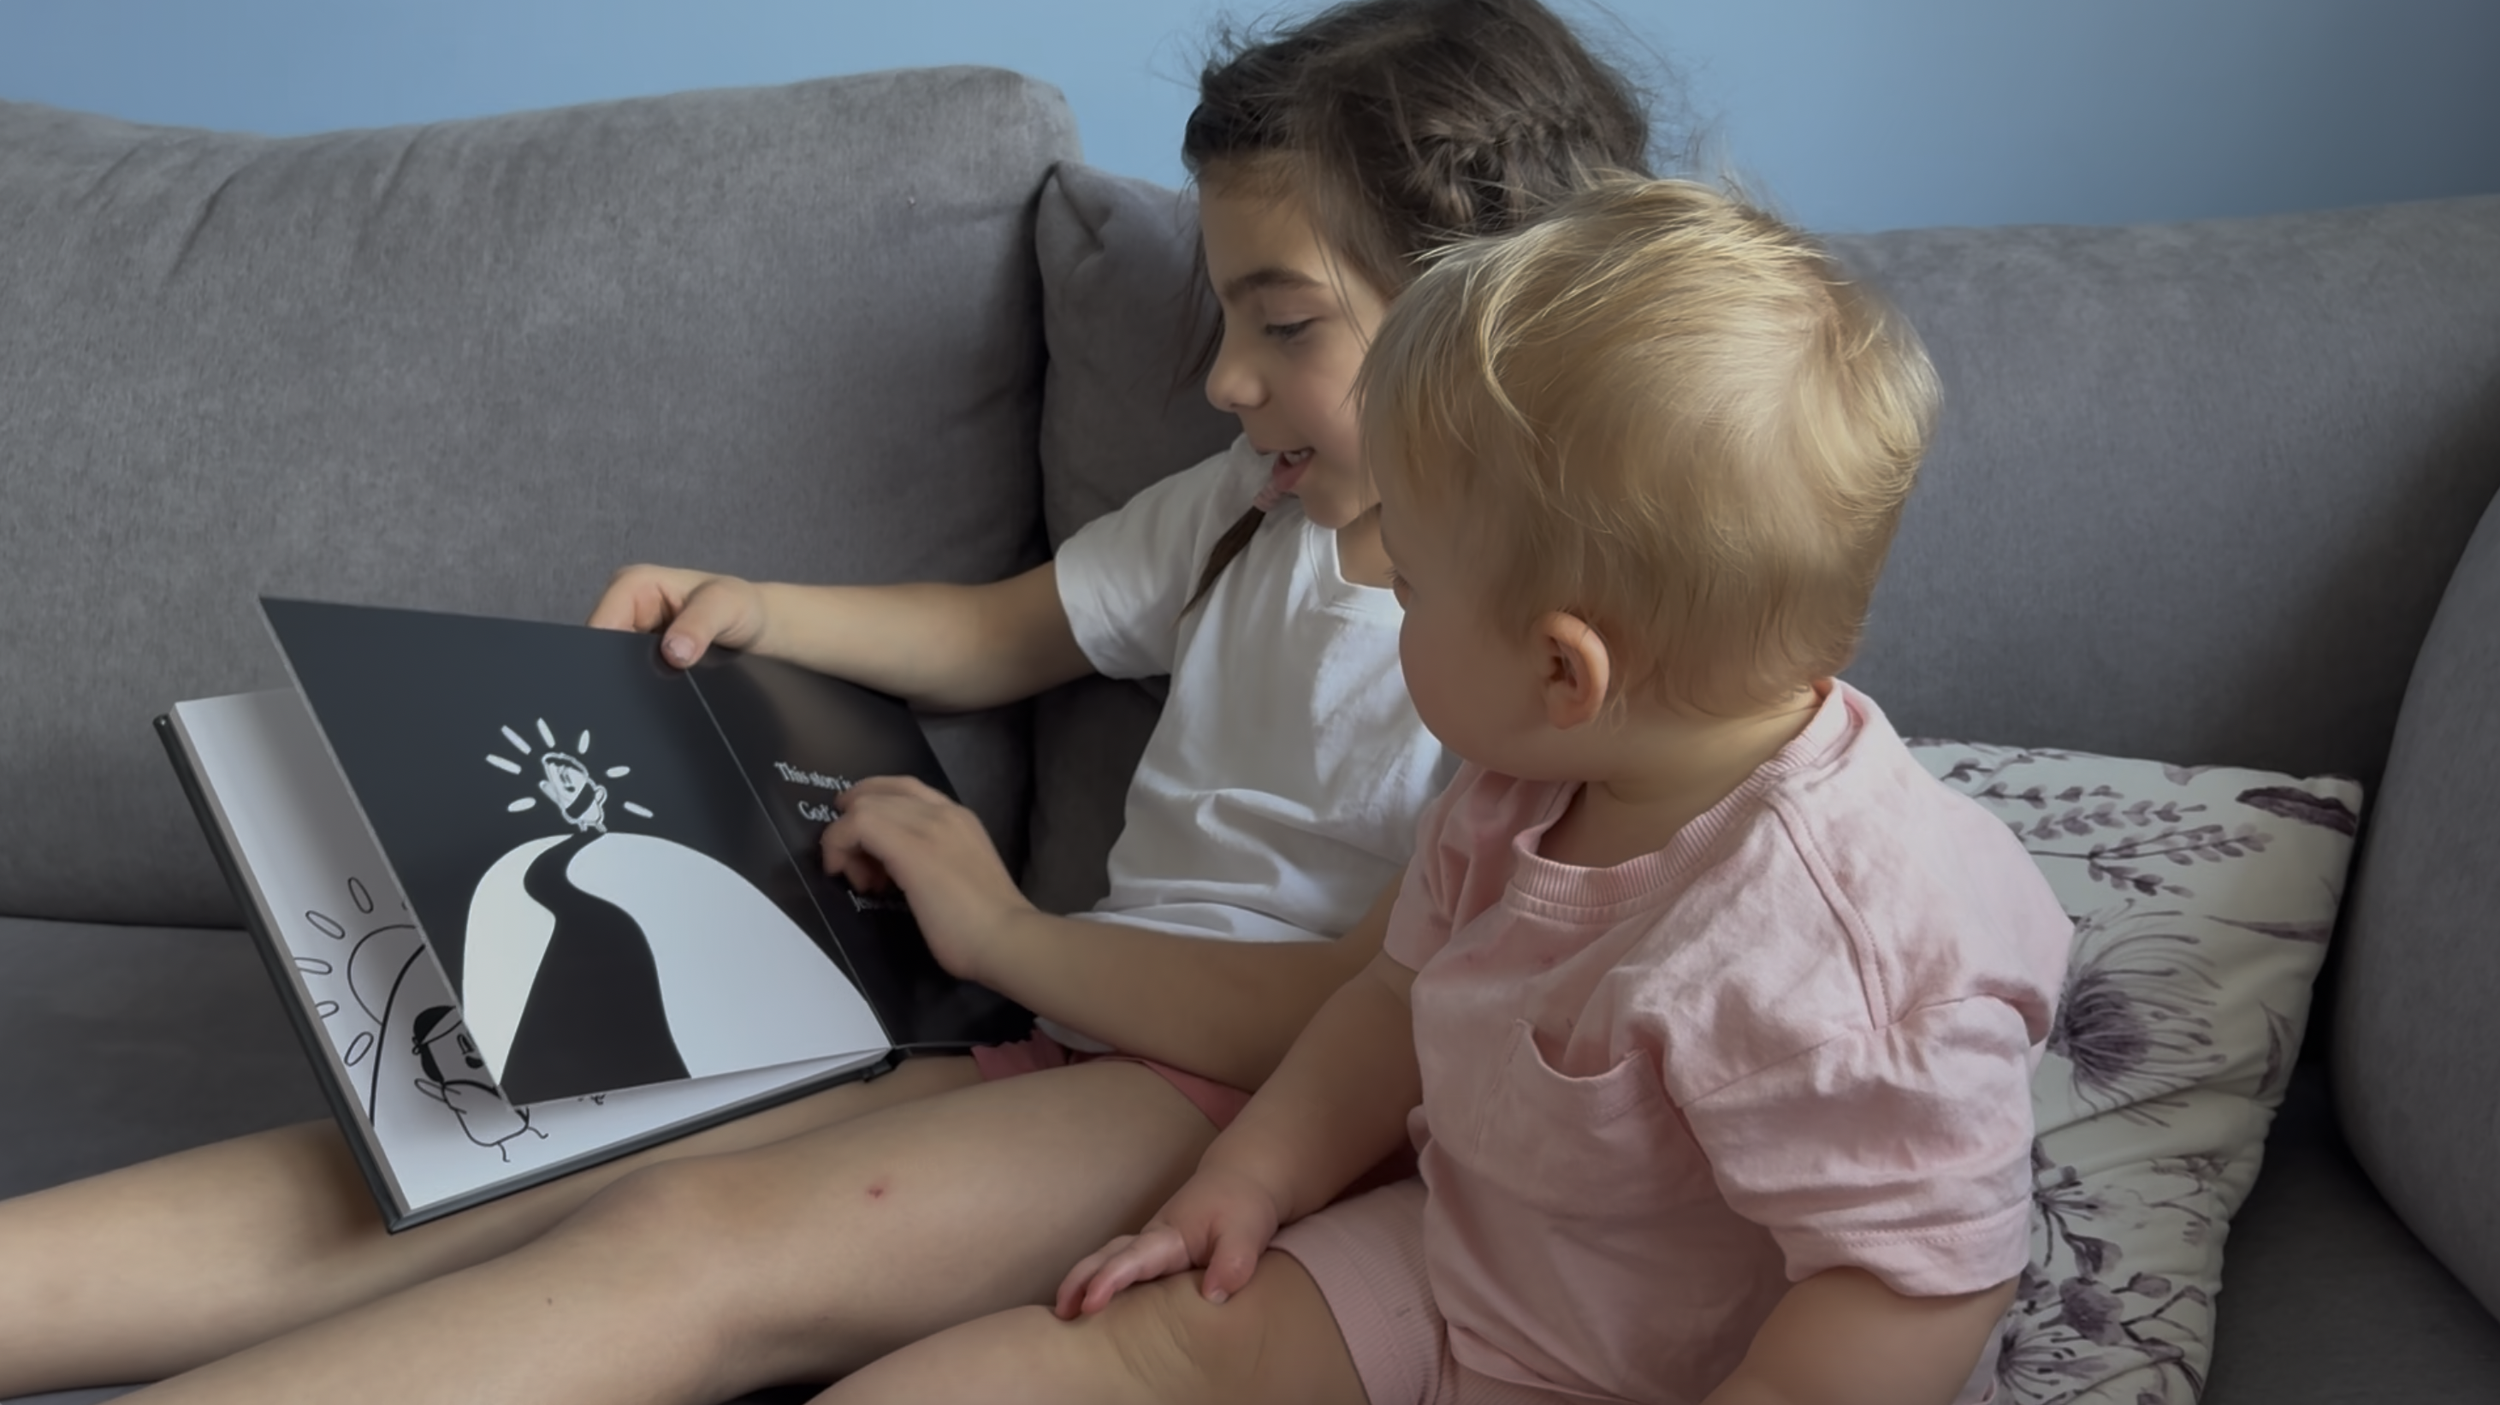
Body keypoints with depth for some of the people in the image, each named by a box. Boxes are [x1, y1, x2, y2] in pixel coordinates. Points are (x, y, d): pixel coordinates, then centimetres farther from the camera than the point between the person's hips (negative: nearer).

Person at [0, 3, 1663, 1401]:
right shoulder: (1244, 509, 16)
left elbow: (1377, 1014, -19)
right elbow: (997, 634, 31)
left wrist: (1010, 932, -10)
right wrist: (751, 613, 14)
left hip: (1257, 1095, -8)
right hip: (1080, 1021, 8)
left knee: (696, 1244, -31)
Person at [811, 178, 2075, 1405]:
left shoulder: (1829, 941, -33)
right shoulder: (1522, 791, -3)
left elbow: (1927, 1288, -30)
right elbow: (1402, 1000, 12)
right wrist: (1247, 1182, 5)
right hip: (1453, 1265, 8)